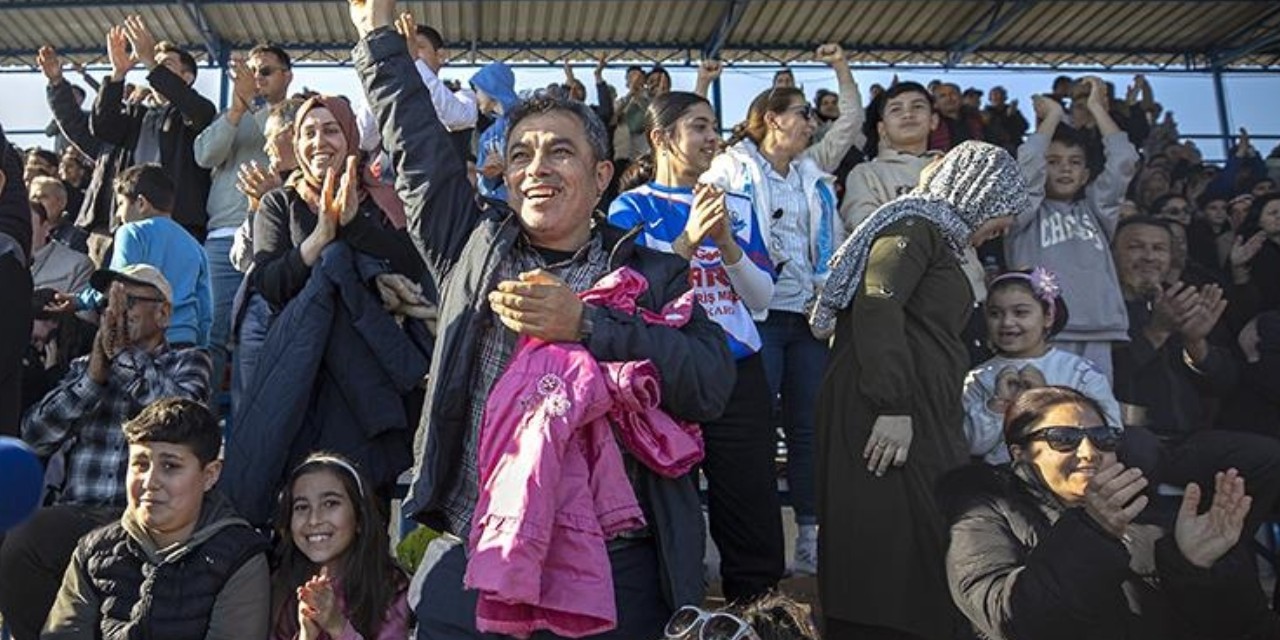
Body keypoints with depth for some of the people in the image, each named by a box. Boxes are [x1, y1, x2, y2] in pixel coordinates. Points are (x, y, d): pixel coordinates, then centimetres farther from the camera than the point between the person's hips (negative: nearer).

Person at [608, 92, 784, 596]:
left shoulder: (737, 207, 12)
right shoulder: (632, 208, 2)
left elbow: (763, 297, 4)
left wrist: (727, 244, -12)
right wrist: (687, 242, -22)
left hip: (739, 373, 3)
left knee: (754, 516, 3)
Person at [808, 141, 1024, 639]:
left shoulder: (939, 237, 27)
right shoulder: (915, 225, -4)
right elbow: (877, 306, -19)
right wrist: (894, 407, -24)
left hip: (925, 419, 10)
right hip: (890, 422, -10)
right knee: (889, 557, -11)